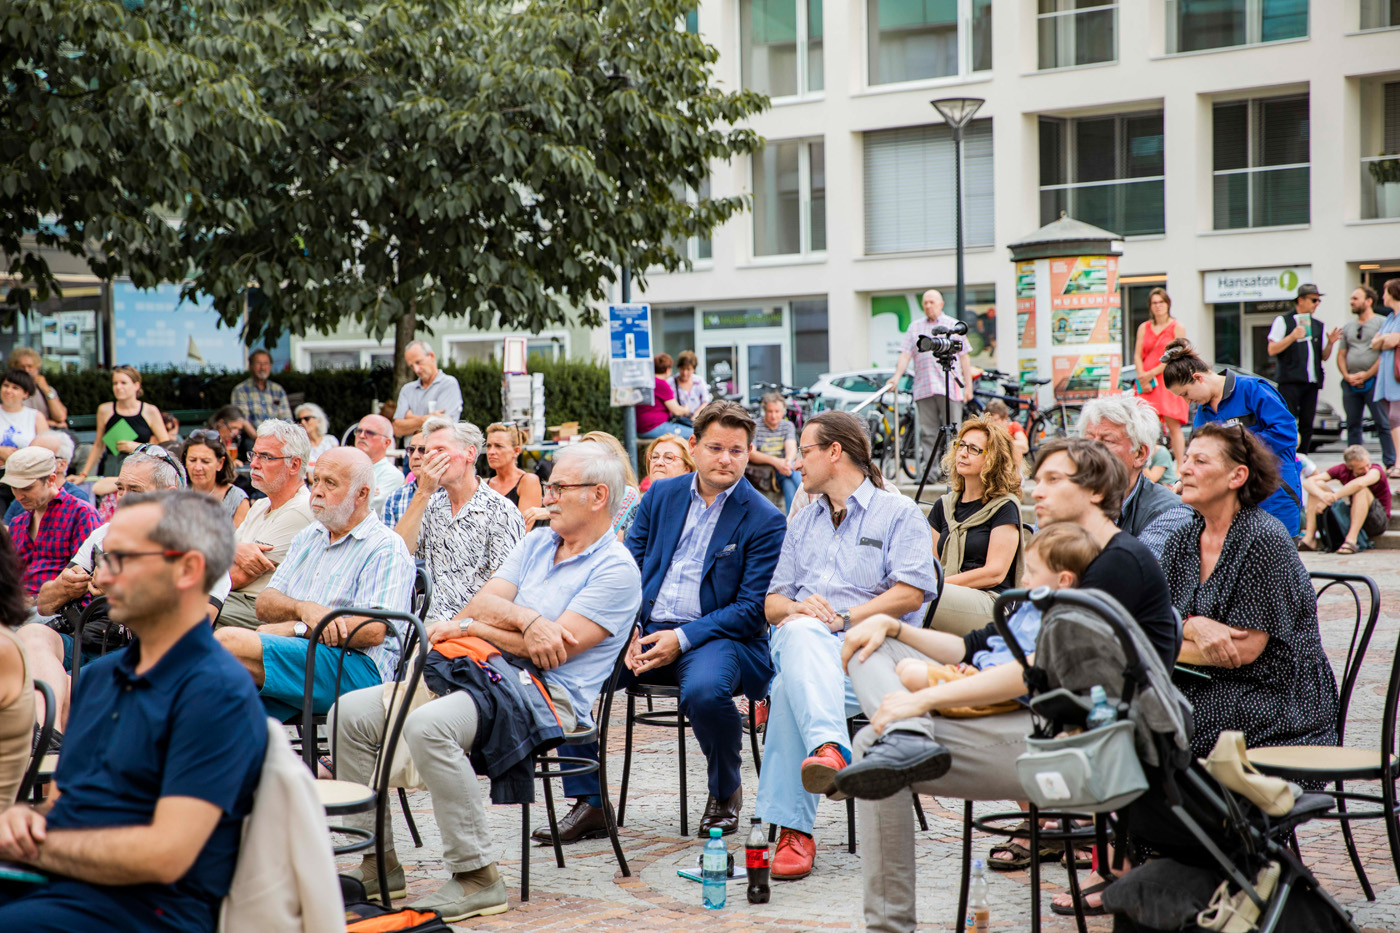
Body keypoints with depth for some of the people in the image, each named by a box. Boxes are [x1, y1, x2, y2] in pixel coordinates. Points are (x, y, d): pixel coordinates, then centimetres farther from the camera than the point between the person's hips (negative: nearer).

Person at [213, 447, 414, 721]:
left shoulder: (386, 548, -1)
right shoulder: (308, 537, 25)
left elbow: (372, 631, -15)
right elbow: (264, 605, 16)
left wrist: (292, 629, -11)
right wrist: (302, 608, -8)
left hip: (356, 670, -7)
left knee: (229, 641, -26)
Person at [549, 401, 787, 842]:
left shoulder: (765, 520, -3)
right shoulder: (661, 495, 12)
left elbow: (752, 609, -8)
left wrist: (682, 639, -18)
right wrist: (629, 632, -7)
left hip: (717, 637, -4)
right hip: (647, 631, 5)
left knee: (704, 691, -38)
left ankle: (726, 793, -5)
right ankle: (588, 804, -8)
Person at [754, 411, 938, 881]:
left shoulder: (898, 513, 11)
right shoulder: (803, 523, 30)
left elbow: (910, 593, -5)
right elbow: (771, 602, 22)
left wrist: (843, 618, -14)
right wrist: (798, 608, -4)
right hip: (804, 641, 4)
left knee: (791, 688, -37)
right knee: (800, 632, -38)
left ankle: (791, 827, -43)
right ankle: (829, 749, -59)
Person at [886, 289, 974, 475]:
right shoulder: (915, 327, 17)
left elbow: (964, 357, 10)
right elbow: (905, 354, 8)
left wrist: (968, 385, 4)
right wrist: (897, 376, -7)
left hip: (949, 387, -2)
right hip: (923, 388, 2)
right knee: (927, 432, -1)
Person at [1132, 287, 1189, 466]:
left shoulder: (1177, 327, 3)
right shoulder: (1143, 328, 15)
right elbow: (1137, 355, 7)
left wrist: (1151, 374, -11)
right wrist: (1143, 379, -8)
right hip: (1147, 384, 4)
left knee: (1173, 425, -8)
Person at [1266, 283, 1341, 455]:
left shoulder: (1318, 326, 19)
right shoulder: (1282, 321, 4)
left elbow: (1324, 357, 19)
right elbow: (1272, 350, -4)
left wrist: (1330, 343, -1)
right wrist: (1292, 337, -16)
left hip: (1312, 382, 5)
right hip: (1290, 381, -5)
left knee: (1307, 424, 3)